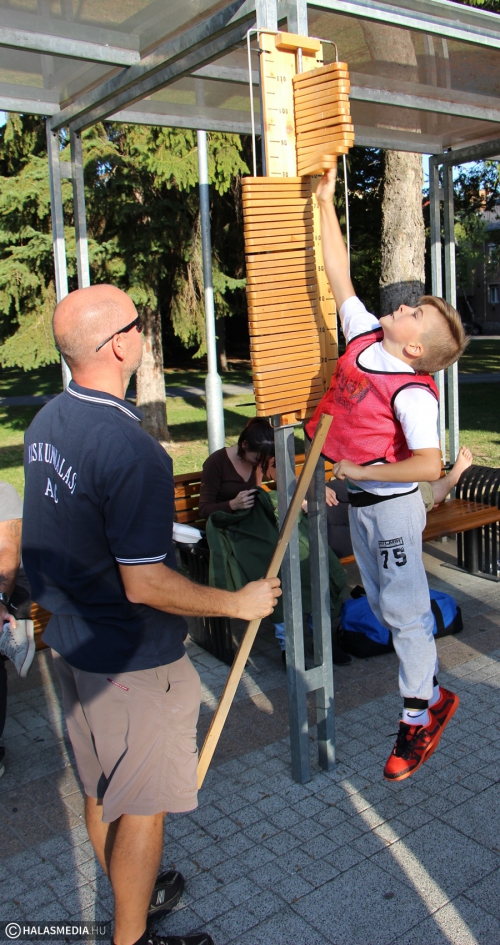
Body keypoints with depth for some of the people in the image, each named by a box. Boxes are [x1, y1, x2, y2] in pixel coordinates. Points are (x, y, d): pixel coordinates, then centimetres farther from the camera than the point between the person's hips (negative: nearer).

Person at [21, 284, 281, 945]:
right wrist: (239, 603, -15)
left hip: (70, 639, 9)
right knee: (142, 806, 12)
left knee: (102, 786, 25)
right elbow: (144, 586, -27)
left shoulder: (45, 422, -1)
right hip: (129, 659, -9)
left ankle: (130, 891, 47)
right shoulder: (131, 451, -29)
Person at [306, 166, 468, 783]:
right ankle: (431, 693, 32)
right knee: (381, 603, 16)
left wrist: (360, 471, -23)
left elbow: (429, 465, -32)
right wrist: (325, 203, 2)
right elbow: (340, 277, 4)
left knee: (403, 607, 3)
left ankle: (418, 716, 20)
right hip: (359, 502, 9)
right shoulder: (363, 335, -2)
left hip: (390, 504, -8)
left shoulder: (412, 393, -23)